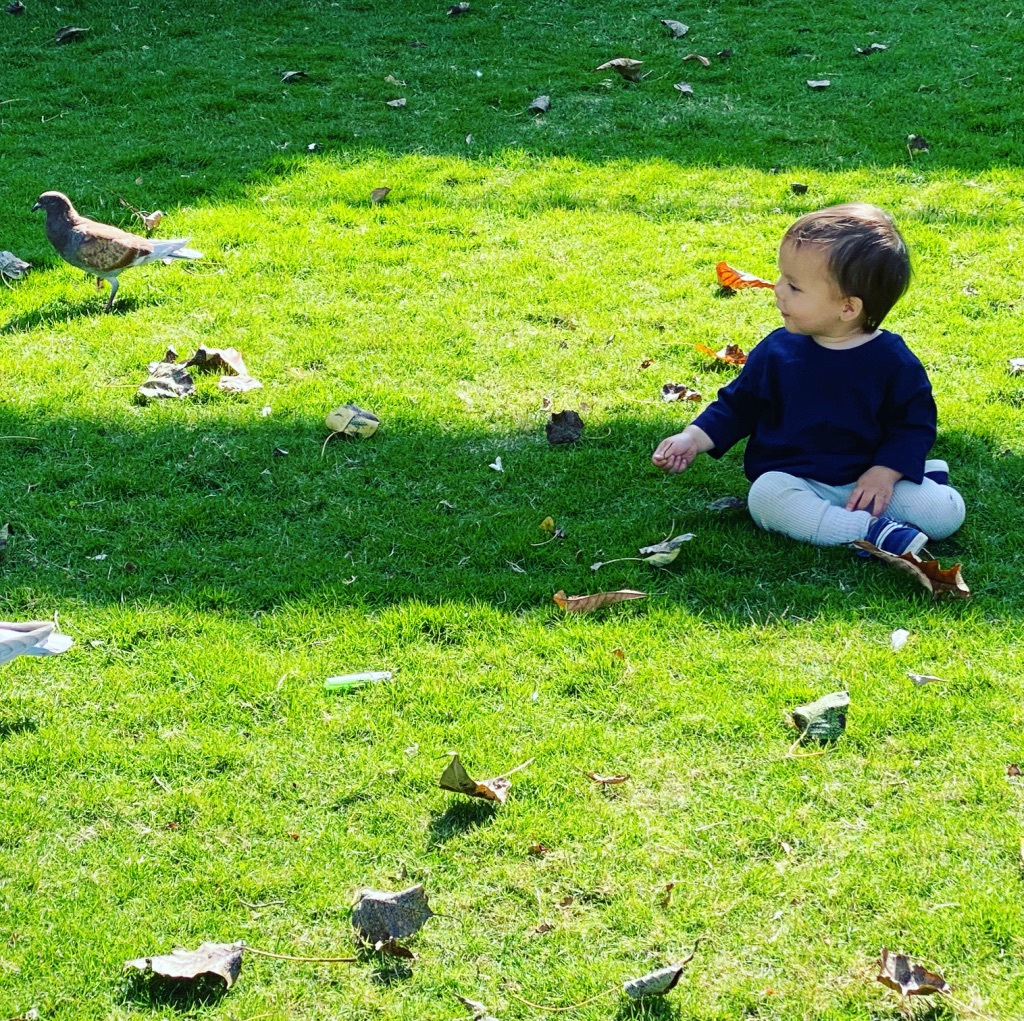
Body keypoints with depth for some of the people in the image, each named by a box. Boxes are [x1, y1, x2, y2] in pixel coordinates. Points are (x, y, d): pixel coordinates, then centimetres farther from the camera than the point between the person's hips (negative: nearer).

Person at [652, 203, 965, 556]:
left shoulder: (892, 360, -6)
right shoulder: (776, 352, 1)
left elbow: (914, 424, 0)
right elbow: (737, 405, 13)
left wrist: (885, 472, -15)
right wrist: (694, 438, 1)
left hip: (866, 482, -1)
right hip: (794, 483, 1)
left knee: (947, 509, -21)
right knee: (766, 495, -35)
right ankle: (872, 531, -37)